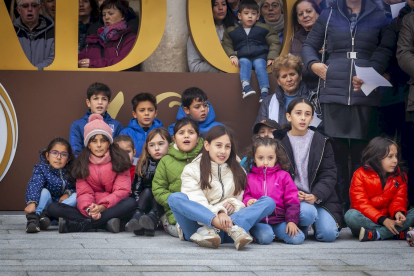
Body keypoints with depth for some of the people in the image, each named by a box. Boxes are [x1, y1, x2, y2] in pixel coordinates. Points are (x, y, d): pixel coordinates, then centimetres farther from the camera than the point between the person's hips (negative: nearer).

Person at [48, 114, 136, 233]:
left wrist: (102, 207, -25)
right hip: (90, 209, 2)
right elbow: (83, 192, -2)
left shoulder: (119, 161, 3)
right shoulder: (82, 164, 9)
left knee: (130, 203, -35)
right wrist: (89, 209, -26)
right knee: (53, 208, -19)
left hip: (113, 208, -2)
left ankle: (75, 225, -35)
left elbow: (122, 190, -7)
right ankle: (106, 223, -36)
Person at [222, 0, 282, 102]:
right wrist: (232, 56, -7)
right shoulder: (232, 31, 16)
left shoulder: (264, 29, 13)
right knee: (245, 63, -34)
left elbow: (275, 43, 11)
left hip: (259, 56, 0)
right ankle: (245, 86, -58)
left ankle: (265, 91, -49)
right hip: (243, 58, 0)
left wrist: (271, 57, -4)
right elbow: (226, 45, 13)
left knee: (260, 65, -33)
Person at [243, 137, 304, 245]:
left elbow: (292, 201, 8)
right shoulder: (249, 178, 13)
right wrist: (248, 201, -12)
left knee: (297, 238, -21)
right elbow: (244, 196, 14)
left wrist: (292, 221, -3)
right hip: (258, 221, -2)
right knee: (265, 238, -34)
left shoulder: (283, 176, 12)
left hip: (279, 221, 2)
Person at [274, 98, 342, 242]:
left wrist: (316, 196, -14)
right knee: (307, 212, -36)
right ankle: (300, 226, 1)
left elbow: (329, 174, 3)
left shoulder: (322, 142, 8)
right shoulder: (279, 141, 3)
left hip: (320, 198, 2)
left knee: (328, 234, -18)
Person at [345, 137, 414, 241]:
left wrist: (398, 212, -28)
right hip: (366, 220, -3)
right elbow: (361, 204, -15)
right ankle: (399, 233, -35)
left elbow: (399, 199, -2)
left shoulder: (400, 176, 6)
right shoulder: (360, 175, -7)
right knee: (351, 215, -36)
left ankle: (375, 235, -34)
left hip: (389, 220, 3)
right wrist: (383, 220, -28)